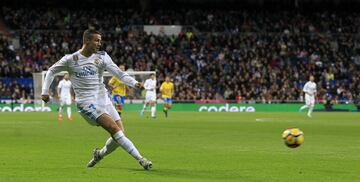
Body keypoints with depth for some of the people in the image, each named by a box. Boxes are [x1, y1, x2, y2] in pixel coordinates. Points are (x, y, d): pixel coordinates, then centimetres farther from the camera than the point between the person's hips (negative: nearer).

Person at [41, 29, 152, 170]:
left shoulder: (102, 57, 4)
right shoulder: (70, 59, -2)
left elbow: (119, 73, -6)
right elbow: (51, 71, 14)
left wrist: (134, 83, -22)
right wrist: (45, 91, 9)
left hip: (103, 99, 5)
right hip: (86, 103, -5)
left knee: (119, 133, -5)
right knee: (114, 128, -21)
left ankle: (100, 154, 24)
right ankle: (140, 159, -23)